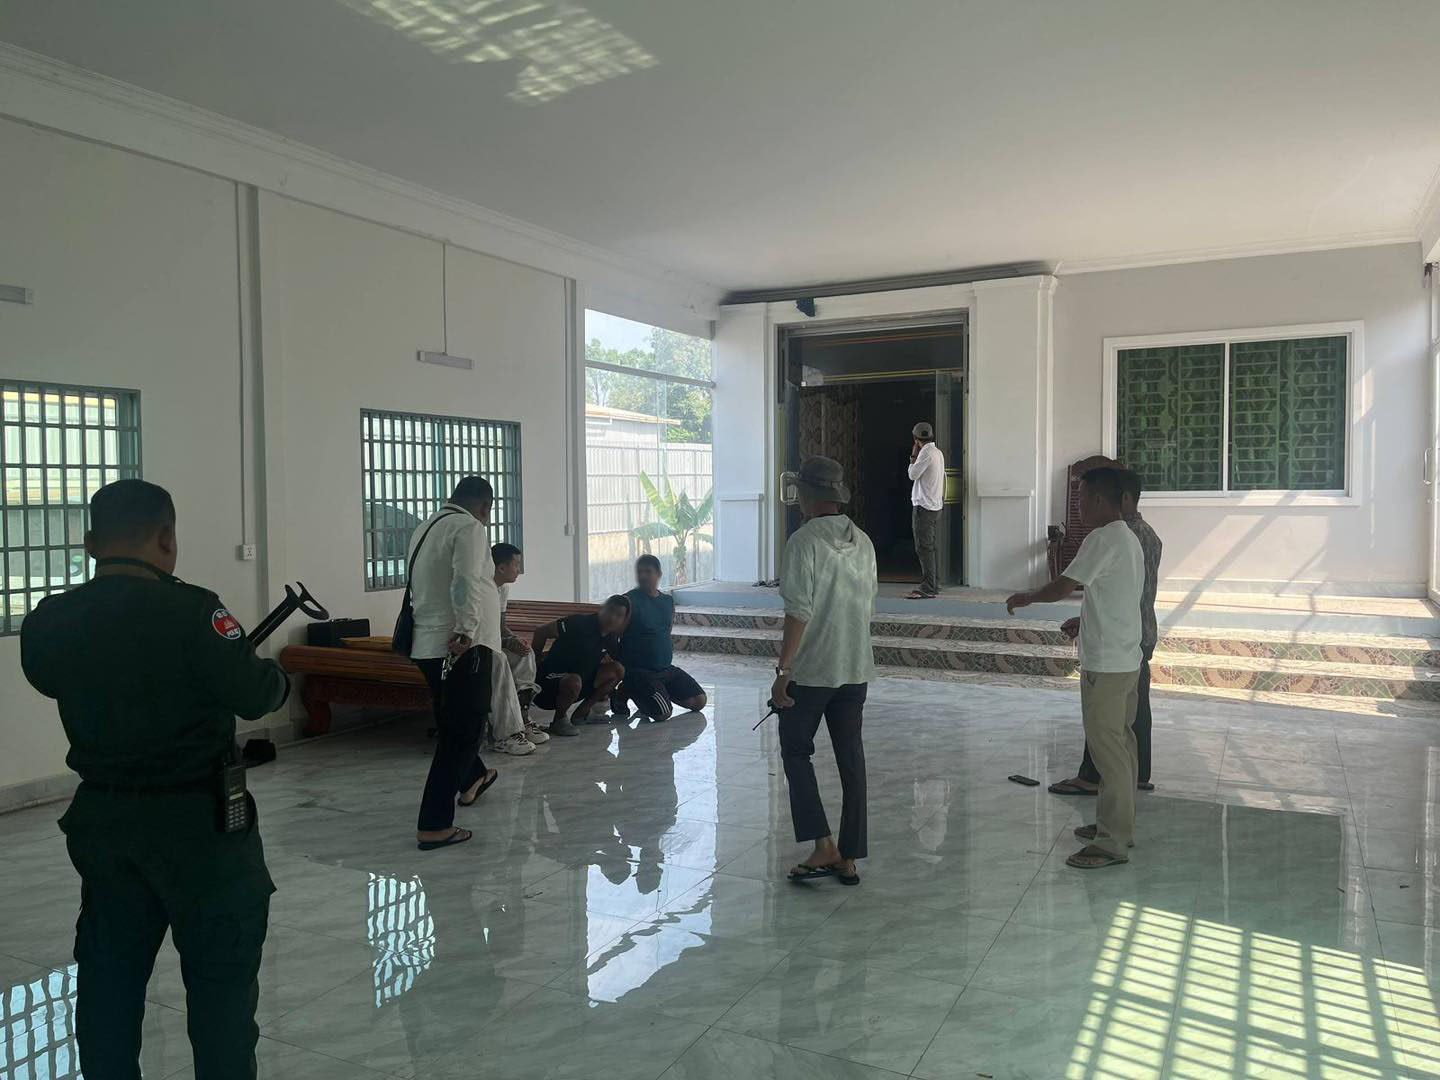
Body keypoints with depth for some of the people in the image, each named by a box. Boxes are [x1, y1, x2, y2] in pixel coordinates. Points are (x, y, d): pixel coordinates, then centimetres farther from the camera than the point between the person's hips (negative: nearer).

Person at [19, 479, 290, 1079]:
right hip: (197, 822, -6)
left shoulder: (47, 624, -4)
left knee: (107, 978, 19)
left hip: (102, 820, 6)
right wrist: (277, 675, 3)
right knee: (221, 978, 9)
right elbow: (254, 696, -17)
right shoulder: (191, 613, -22)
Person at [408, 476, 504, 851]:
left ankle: (471, 779, 47)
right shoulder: (469, 527, -10)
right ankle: (434, 826, -3)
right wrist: (465, 632, -26)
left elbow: (420, 584, 17)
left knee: (454, 722, 26)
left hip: (427, 644, 9)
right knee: (461, 731, -3)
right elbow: (466, 583, -25)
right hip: (460, 646, -9)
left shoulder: (426, 527, 16)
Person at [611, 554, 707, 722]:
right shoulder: (629, 601, -12)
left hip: (666, 668, 7)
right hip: (638, 670, -7)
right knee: (663, 712, -25)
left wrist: (668, 649, 15)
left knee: (699, 701, 2)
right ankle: (624, 693, 2)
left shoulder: (668, 600, 9)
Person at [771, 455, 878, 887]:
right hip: (856, 668, 6)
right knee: (851, 758, 10)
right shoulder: (863, 542, 9)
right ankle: (849, 857, 17)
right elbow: (868, 608, 14)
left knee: (795, 751, 10)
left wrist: (783, 670, -15)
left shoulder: (805, 540, -13)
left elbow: (799, 611, -18)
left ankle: (823, 846, 2)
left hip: (811, 669, -6)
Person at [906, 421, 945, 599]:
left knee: (924, 547, -10)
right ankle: (934, 585, 14)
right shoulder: (938, 453, 14)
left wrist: (913, 457, -2)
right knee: (933, 547, 11)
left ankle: (927, 588, -12)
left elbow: (913, 474, -12)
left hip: (923, 506, -9)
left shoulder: (926, 453, -13)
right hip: (936, 505, 9)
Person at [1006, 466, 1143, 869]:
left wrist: (1025, 598, -3)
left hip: (1105, 665, -10)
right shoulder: (1129, 538, 13)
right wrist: (1083, 620, 27)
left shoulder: (1103, 539, -18)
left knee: (1107, 749, -5)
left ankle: (1112, 842, 1)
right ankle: (1118, 824, 28)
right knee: (1121, 744, 17)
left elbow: (1061, 588, -19)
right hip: (1127, 659, 10)